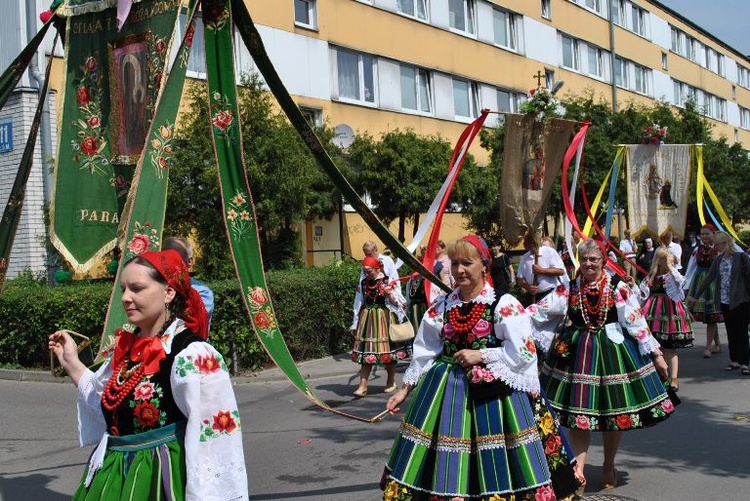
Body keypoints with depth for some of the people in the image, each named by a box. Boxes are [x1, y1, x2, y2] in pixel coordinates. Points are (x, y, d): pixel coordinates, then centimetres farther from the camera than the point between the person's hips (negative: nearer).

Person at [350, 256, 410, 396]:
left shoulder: (387, 283, -5)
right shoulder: (363, 284, 7)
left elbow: (398, 303, -1)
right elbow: (358, 305, 12)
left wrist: (389, 294, -20)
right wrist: (355, 325, 12)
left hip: (384, 319, -3)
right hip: (367, 320, 3)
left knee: (387, 350, 6)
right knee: (366, 352, 0)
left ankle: (391, 382, 23)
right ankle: (362, 386, 0)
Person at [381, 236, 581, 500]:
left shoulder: (504, 305, -8)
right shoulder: (442, 307, 7)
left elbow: (523, 352, -12)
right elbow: (424, 353, 11)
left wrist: (481, 355, -14)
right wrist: (405, 389, 8)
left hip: (494, 390, -4)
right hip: (448, 390, 4)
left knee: (495, 465, -1)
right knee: (446, 464, 6)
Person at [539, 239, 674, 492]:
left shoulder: (619, 287, -6)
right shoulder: (570, 287, 1)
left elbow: (636, 323, -5)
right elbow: (545, 309, -7)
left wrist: (655, 353, -4)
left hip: (613, 351, -1)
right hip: (577, 352, 1)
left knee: (614, 411, 9)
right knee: (577, 411, 0)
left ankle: (609, 466, 29)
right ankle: (578, 468, 7)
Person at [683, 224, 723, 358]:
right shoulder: (697, 250, 9)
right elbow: (691, 269, 13)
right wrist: (686, 286, 12)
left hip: (713, 285, -5)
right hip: (698, 284, 5)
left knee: (711, 316, -2)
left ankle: (708, 346, 5)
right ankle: (717, 344, 21)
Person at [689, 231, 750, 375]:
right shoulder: (718, 259, 9)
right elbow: (709, 278, 12)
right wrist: (695, 297, 12)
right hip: (724, 301, 5)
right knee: (731, 332, 11)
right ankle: (734, 360, 19)